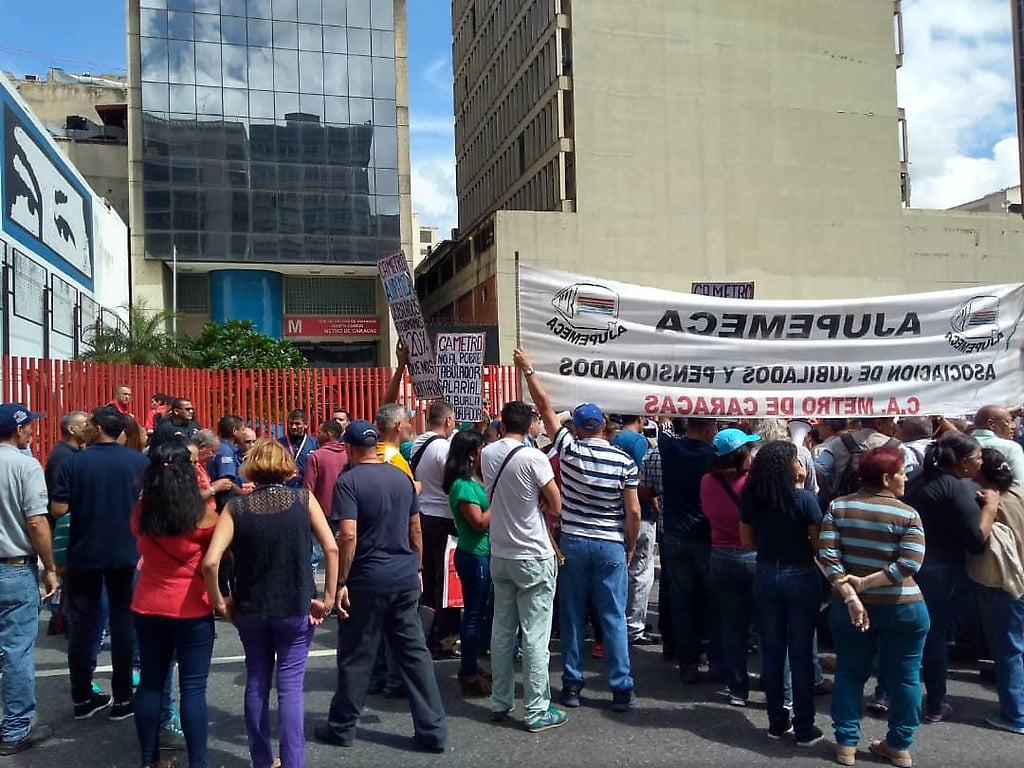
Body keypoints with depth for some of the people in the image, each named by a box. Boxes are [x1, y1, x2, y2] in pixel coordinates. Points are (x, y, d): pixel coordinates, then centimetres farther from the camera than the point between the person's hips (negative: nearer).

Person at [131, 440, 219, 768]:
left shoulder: (141, 511, -4)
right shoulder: (202, 513, -15)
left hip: (147, 607, 4)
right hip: (192, 610, -4)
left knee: (150, 682, 15)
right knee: (192, 688, 2)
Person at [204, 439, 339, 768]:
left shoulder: (236, 506, -5)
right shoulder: (303, 498, -5)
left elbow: (210, 562, -13)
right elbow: (331, 548, -10)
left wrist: (219, 602, 1)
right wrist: (328, 598, -3)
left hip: (250, 608, 2)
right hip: (296, 608, -1)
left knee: (256, 684, 16)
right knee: (290, 686, 4)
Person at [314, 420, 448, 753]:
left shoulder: (348, 481, -10)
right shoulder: (402, 477, 8)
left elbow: (348, 535, -20)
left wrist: (341, 582, -14)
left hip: (368, 580, -5)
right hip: (405, 578, 5)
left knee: (356, 657, 9)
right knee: (415, 653, 9)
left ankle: (341, 727, 24)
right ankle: (433, 730, 12)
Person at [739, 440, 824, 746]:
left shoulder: (752, 498, -1)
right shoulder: (803, 498, -15)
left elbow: (747, 541, 7)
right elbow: (818, 544, -12)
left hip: (766, 575, 4)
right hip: (800, 575, -4)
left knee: (771, 651, 12)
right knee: (801, 653, 5)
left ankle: (777, 721, 22)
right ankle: (804, 727, 13)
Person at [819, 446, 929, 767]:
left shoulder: (838, 506, -2)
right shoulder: (908, 514, -10)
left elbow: (827, 555, -11)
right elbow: (910, 564, -20)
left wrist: (849, 596, -13)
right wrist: (865, 582, -15)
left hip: (849, 605, 3)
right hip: (902, 607, -2)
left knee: (849, 673, 15)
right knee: (904, 677, 14)